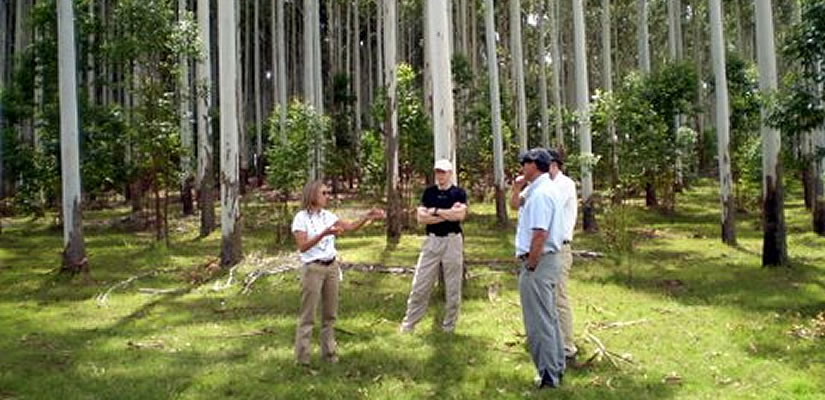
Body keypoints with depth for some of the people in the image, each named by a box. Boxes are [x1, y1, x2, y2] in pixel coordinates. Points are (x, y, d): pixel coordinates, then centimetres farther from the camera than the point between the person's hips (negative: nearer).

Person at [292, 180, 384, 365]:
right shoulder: (301, 217, -9)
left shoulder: (327, 216, 8)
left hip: (332, 267, 6)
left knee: (330, 313, 12)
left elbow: (351, 226, 7)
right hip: (313, 268, -6)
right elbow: (302, 246, -18)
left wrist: (367, 217, -7)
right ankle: (302, 357, 8)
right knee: (307, 315, 0)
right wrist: (324, 233, -28)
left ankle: (329, 352, 24)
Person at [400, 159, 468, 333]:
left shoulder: (459, 192, 1)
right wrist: (448, 214, -10)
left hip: (452, 241, -2)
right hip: (432, 241, 2)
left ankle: (449, 325, 18)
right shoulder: (429, 192, 8)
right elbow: (421, 217, -3)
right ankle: (409, 323, 10)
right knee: (420, 284, 2)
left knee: (453, 286, 5)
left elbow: (460, 215, -16)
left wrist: (435, 211, -10)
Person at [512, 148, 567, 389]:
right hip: (550, 259, 11)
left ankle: (548, 376, 5)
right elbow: (514, 203, 29)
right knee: (549, 318, 19)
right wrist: (518, 186, 13)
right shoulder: (545, 189, 13)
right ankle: (556, 367, 30)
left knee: (539, 322, -2)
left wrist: (530, 267, -19)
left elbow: (539, 235, -26)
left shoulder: (540, 194, -19)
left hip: (539, 261, -11)